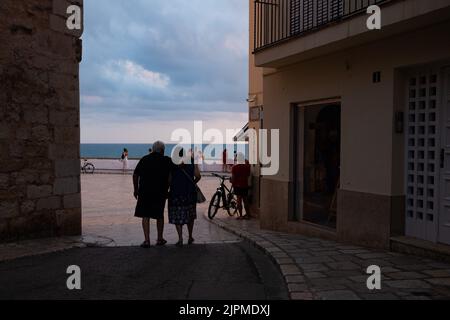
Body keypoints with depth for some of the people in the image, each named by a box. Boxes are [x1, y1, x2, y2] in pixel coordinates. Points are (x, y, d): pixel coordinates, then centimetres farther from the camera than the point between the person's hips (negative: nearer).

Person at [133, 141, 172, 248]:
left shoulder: (144, 159, 6)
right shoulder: (166, 161, 1)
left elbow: (135, 175, 6)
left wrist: (136, 189, 15)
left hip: (144, 192, 1)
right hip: (160, 192, 0)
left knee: (145, 216, 6)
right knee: (160, 215, 15)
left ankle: (147, 240, 0)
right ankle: (160, 239, 23)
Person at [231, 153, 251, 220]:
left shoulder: (234, 167, -10)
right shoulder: (247, 166, -1)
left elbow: (233, 177, -9)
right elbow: (249, 175, 11)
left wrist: (233, 184, 5)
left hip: (238, 185, -3)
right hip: (245, 185, 4)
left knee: (239, 200, 1)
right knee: (245, 200, 12)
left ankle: (241, 215, 2)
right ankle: (248, 214, 17)